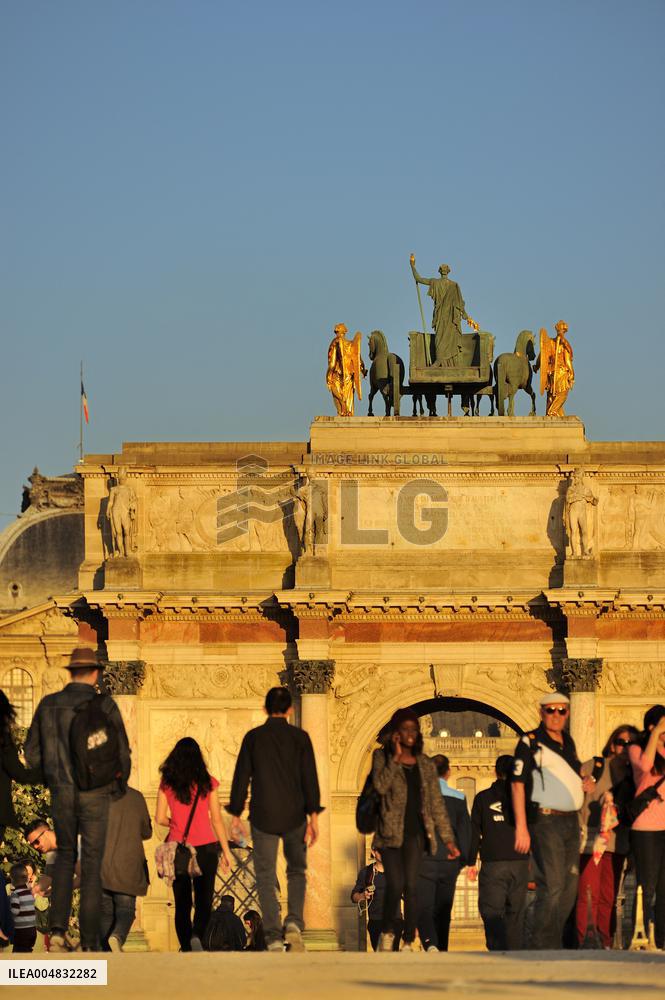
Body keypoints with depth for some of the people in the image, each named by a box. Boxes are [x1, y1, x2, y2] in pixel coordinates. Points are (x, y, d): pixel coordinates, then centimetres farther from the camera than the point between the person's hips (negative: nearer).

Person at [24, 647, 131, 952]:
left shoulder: (48, 705, 2)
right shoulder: (105, 705, -7)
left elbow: (32, 753, 6)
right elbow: (122, 751, -4)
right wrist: (121, 779, 15)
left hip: (61, 792, 3)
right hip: (95, 793, -2)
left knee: (65, 856, 19)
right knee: (92, 864, 4)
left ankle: (58, 930, 4)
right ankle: (89, 943, 4)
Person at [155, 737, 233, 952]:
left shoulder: (167, 783, 0)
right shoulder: (207, 783, -2)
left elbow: (160, 818, -1)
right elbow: (217, 820, -1)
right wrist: (226, 851, 4)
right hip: (205, 847, -1)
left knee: (182, 903, 9)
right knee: (204, 900, 3)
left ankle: (187, 948, 5)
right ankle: (197, 936, -23)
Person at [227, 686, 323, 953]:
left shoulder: (253, 737, 2)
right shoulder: (300, 738, 0)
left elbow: (241, 777, 1)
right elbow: (309, 778, -5)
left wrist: (236, 815, 6)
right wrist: (313, 816, -5)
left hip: (263, 817, 0)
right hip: (294, 816, 0)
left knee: (266, 878, 5)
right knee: (297, 871, 17)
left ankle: (273, 938, -4)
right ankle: (294, 923, -6)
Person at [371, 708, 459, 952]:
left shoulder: (426, 765, 14)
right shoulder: (382, 757, 6)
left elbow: (437, 803, 13)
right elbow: (381, 786, -13)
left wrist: (448, 839, 9)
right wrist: (396, 758, -10)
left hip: (415, 831, 2)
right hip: (391, 831, -2)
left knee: (411, 886, -6)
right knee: (395, 885, -11)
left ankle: (409, 943, -2)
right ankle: (387, 930, 12)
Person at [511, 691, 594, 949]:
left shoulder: (568, 742, 15)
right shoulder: (530, 742, -6)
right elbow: (517, 783, -10)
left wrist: (585, 784, 6)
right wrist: (521, 827, -18)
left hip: (571, 821, 8)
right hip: (546, 821, -7)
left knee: (569, 888, 9)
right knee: (551, 886, -13)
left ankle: (554, 941, 18)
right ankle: (543, 946, -8)